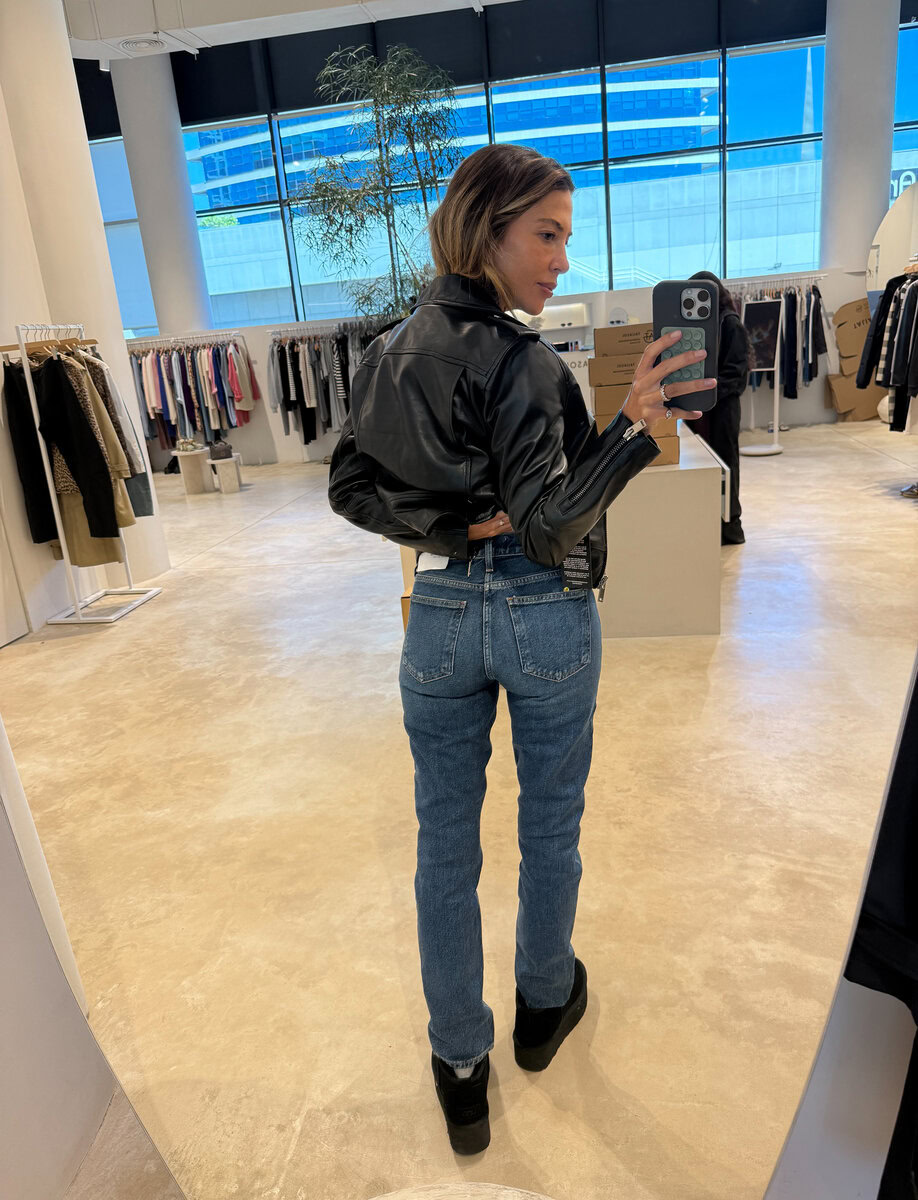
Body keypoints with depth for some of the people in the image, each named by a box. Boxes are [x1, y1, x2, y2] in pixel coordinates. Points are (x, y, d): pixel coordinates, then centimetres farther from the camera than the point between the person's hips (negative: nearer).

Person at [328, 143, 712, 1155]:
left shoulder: (389, 352, 2)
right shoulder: (520, 363, -17)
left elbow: (352, 487, 3)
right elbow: (550, 528, -20)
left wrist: (449, 526, -5)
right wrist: (633, 428, -26)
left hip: (442, 615, 5)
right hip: (546, 617, -4)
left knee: (446, 843, 14)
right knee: (550, 828, 19)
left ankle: (460, 1068, 30)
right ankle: (544, 1005, 44)